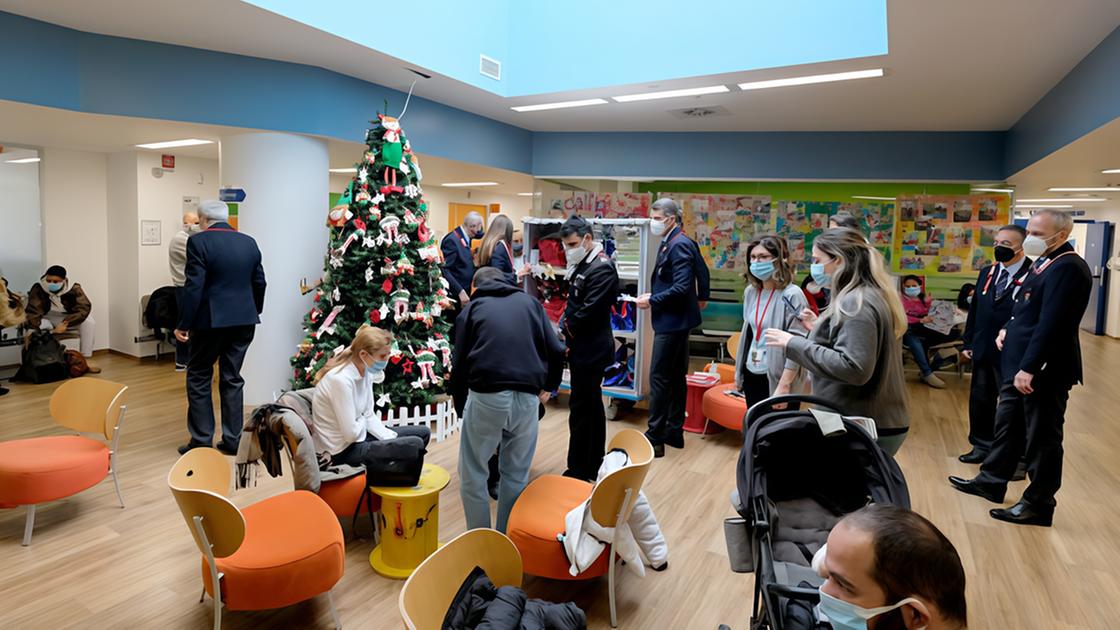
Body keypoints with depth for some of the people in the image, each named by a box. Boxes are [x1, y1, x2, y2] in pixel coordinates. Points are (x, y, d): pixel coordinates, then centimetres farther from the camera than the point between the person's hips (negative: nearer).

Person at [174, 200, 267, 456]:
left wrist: (183, 324, -9)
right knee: (232, 378, 11)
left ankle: (201, 441, 10)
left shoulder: (199, 241, -9)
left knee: (198, 378, 9)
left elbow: (194, 286, -14)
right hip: (244, 320, 5)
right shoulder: (249, 242, 7)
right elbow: (259, 282, 12)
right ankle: (232, 440, 14)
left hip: (211, 320, -5)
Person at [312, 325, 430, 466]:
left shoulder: (366, 371, -1)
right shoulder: (341, 379, -28)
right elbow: (351, 434, -26)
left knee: (423, 433, 10)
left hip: (358, 434, 9)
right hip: (342, 450, -9)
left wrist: (393, 441, -7)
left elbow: (369, 415, 5)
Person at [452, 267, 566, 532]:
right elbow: (557, 351, 9)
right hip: (527, 398, 2)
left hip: (486, 396, -2)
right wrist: (548, 386, 25)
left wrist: (460, 402, 23)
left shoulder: (473, 307, 16)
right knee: (516, 475, 16)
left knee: (473, 475, 13)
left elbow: (459, 363, 10)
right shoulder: (530, 302, 19)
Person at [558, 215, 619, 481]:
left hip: (590, 349, -10)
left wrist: (565, 330, -11)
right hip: (583, 347, 10)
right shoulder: (583, 264, 12)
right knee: (592, 406, 17)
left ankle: (578, 471, 8)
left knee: (581, 409, -3)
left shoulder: (601, 268, -17)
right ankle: (594, 466, 30)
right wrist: (565, 326, 3)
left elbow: (589, 312, -22)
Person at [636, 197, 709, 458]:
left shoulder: (679, 245, -18)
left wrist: (652, 300, -18)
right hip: (674, 319, 10)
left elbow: (682, 287, -25)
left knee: (659, 378, -6)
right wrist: (701, 297, 30)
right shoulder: (671, 243, 11)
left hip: (672, 321, -10)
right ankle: (674, 432, 24)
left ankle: (655, 438, 1)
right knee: (676, 376, 14)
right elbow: (702, 271, 22)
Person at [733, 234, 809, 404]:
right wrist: (739, 373, 15)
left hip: (775, 379, -6)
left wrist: (784, 386, -20)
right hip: (751, 374, 6)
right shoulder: (750, 291, 5)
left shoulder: (792, 295, -14)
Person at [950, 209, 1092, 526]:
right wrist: (1008, 329, 7)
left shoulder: (1067, 268, -19)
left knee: (1042, 437, 3)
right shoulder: (1044, 262, 12)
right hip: (1019, 364, 10)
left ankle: (1038, 505, 17)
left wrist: (1029, 368, -25)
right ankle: (991, 481, 34)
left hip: (1044, 370, -10)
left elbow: (1051, 323, -25)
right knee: (1007, 425, 20)